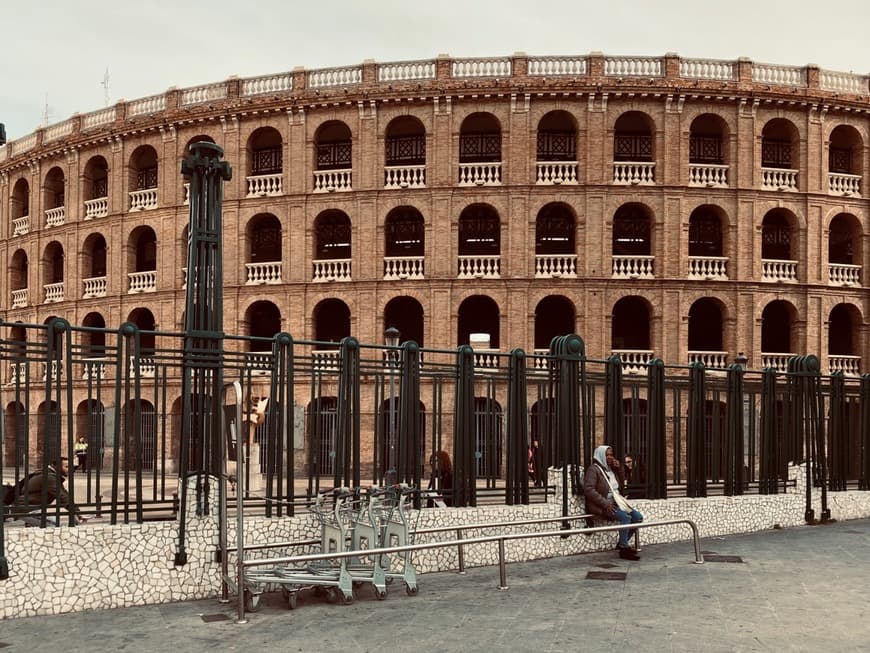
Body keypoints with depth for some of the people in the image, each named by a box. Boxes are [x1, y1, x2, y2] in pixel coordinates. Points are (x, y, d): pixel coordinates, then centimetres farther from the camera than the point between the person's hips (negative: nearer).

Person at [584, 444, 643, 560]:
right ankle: (624, 549, -20)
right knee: (625, 517, -28)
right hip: (600, 506, -9)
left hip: (615, 502, 9)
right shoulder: (593, 469, -8)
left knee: (638, 517, -6)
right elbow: (588, 489, -18)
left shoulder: (610, 470, 20)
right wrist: (605, 504, -23)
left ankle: (622, 544, 3)